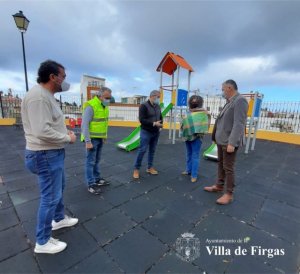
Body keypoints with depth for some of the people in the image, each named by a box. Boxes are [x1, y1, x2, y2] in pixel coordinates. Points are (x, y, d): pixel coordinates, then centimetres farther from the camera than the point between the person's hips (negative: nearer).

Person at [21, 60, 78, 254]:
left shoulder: (47, 96, 11)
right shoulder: (38, 96, -23)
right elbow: (42, 132, -30)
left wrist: (65, 132, 4)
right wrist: (68, 138, -16)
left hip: (54, 152, 11)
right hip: (46, 155, -11)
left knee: (59, 188, 25)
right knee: (50, 197, 3)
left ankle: (59, 219, 47)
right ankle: (43, 242, 24)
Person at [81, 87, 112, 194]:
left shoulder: (105, 106, 8)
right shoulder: (90, 106, -18)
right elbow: (84, 125, -20)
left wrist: (104, 136, 14)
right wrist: (88, 141, -21)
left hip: (100, 138, 8)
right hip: (92, 138, -8)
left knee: (96, 160, 18)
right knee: (90, 161, 1)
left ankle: (97, 179, 31)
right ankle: (91, 184, 11)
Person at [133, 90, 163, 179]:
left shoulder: (158, 106, 10)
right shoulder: (144, 106, -11)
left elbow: (160, 117, 21)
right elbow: (141, 120, -18)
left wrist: (161, 124, 0)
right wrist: (154, 123, -23)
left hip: (156, 132, 6)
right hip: (146, 132, -6)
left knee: (152, 150, 11)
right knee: (142, 150, -4)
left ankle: (150, 167, 24)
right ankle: (136, 169, 9)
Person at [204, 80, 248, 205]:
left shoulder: (240, 101, -14)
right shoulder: (230, 101, 13)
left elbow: (239, 124, -22)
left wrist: (232, 143, -25)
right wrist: (216, 137, 16)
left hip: (229, 142, -9)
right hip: (221, 140, 9)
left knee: (228, 168, 0)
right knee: (221, 164, 17)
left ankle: (229, 194, 14)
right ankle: (219, 186, 32)